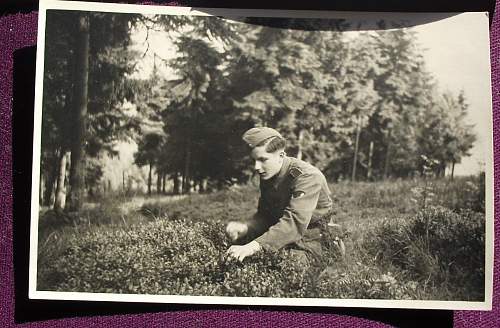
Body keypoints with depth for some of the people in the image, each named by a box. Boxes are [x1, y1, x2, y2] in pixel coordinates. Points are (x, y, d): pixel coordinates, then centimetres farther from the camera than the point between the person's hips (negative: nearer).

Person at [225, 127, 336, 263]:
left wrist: (253, 247, -47)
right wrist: (245, 227, -19)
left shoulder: (307, 177, -25)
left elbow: (294, 223, -37)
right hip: (281, 236, 7)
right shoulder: (267, 175, 0)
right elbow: (264, 215, 4)